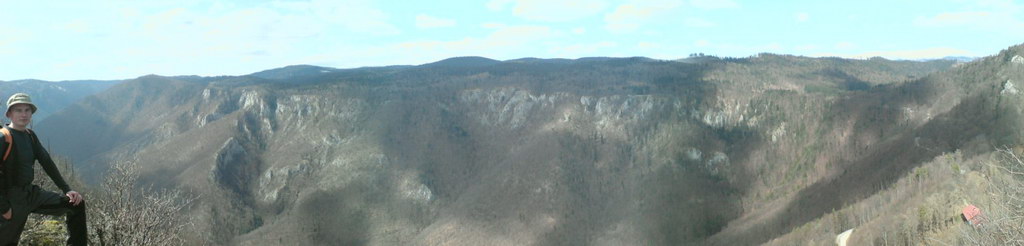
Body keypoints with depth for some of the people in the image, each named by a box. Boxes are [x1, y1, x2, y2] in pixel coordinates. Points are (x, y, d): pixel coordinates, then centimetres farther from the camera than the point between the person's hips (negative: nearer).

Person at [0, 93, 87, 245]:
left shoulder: (30, 136, 8)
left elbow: (47, 163, 9)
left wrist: (67, 190, 3)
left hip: (31, 193, 7)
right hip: (13, 199, -7)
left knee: (77, 203, 1)